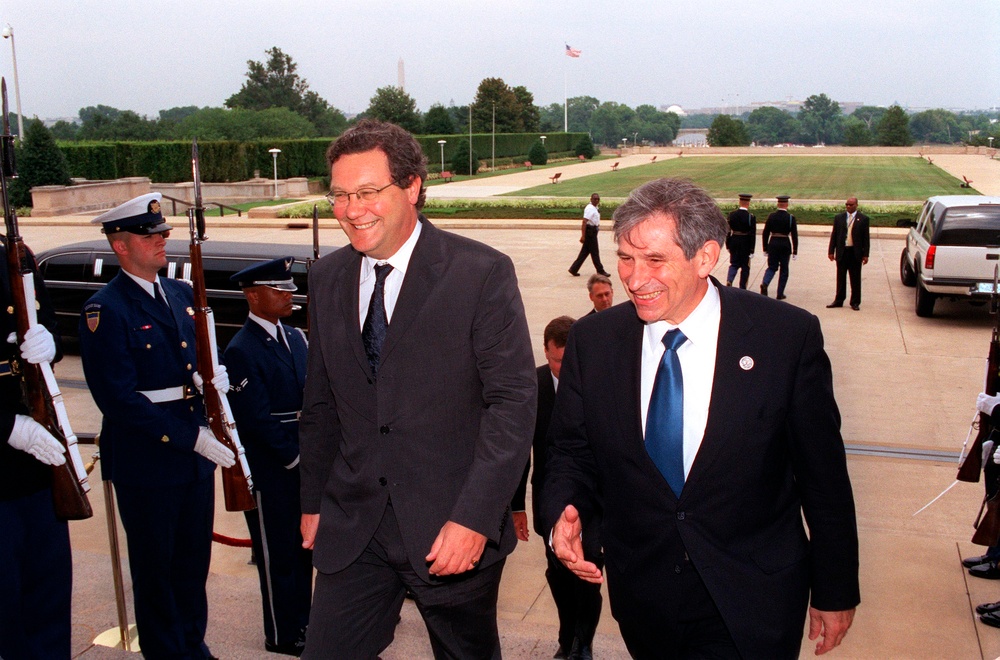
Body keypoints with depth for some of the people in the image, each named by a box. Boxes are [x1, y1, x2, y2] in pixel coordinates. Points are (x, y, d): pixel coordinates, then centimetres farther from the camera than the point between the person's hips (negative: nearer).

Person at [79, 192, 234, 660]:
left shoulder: (182, 294, 10)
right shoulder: (104, 311, -13)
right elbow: (118, 398, -18)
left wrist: (213, 377, -5)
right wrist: (189, 437, -21)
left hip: (197, 449, 7)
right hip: (146, 461, -6)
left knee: (194, 560, 18)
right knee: (155, 568, 9)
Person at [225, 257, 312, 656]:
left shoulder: (294, 338, 10)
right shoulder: (241, 351, -15)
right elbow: (257, 419, -18)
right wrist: (294, 457, -14)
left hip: (302, 463, 7)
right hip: (270, 471, -7)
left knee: (303, 548, 17)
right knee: (278, 556, 6)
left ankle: (302, 622, 31)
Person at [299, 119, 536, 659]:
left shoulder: (481, 273, -11)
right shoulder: (327, 278, 6)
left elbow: (513, 401, -14)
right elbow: (320, 402, 13)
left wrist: (474, 518, -20)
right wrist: (313, 503, 13)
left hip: (453, 530, -3)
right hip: (351, 529, 4)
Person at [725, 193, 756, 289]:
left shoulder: (732, 215, -4)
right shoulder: (751, 217, -13)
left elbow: (728, 231, 0)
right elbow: (752, 235, -13)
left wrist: (728, 245, 9)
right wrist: (752, 251, -8)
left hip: (734, 242, 3)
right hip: (746, 244, -3)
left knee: (734, 264, 14)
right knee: (745, 266, 10)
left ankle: (729, 280, -13)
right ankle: (742, 289, 15)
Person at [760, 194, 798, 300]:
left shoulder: (771, 216, 0)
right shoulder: (790, 217, -7)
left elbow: (765, 233, 3)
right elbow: (794, 235, -7)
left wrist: (765, 248, 11)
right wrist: (795, 251, 0)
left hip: (773, 244, 2)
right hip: (785, 245, -2)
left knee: (772, 267, 13)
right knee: (784, 269, 10)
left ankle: (764, 283, -15)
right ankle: (780, 294, 11)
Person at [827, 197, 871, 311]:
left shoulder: (863, 219, 0)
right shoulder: (839, 217, 7)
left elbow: (865, 237, 0)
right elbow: (834, 235, 8)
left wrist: (865, 254, -4)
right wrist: (831, 251, 3)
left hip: (855, 253, -2)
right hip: (841, 251, 2)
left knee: (855, 279, 5)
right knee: (841, 278, 9)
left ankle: (855, 302, 13)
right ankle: (838, 300, 18)